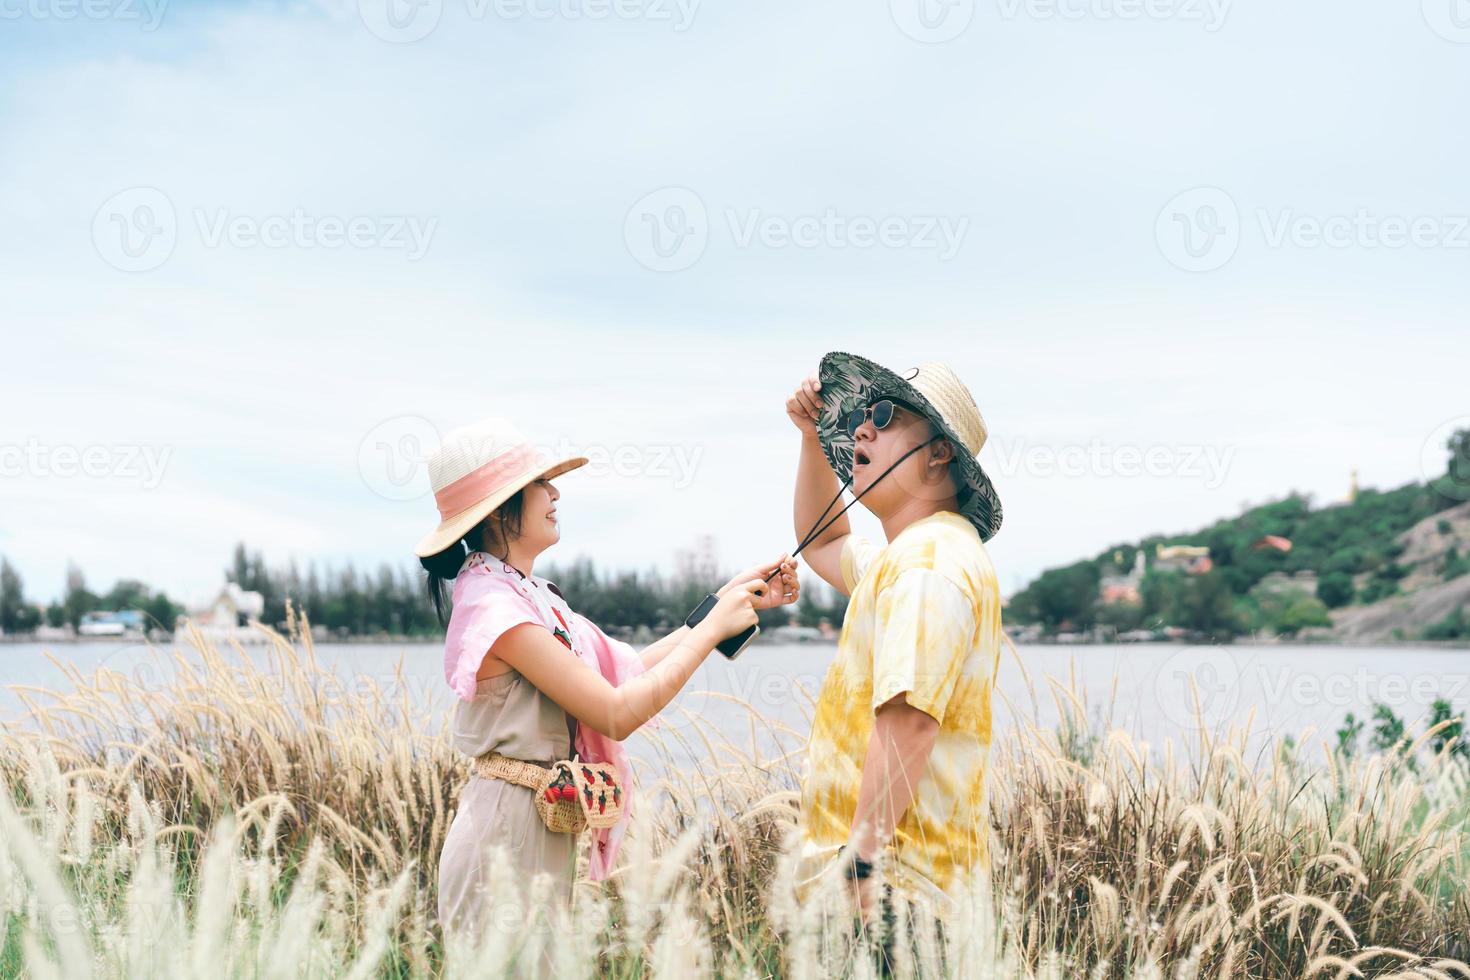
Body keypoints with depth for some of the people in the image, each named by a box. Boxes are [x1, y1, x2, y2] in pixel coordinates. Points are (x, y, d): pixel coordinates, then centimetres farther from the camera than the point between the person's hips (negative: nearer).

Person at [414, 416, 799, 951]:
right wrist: (714, 626, -12)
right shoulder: (496, 607, -20)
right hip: (510, 829, -9)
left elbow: (628, 668, 10)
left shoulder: (525, 594, 10)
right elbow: (618, 714, -21)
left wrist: (731, 602, 7)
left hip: (546, 830, 9)